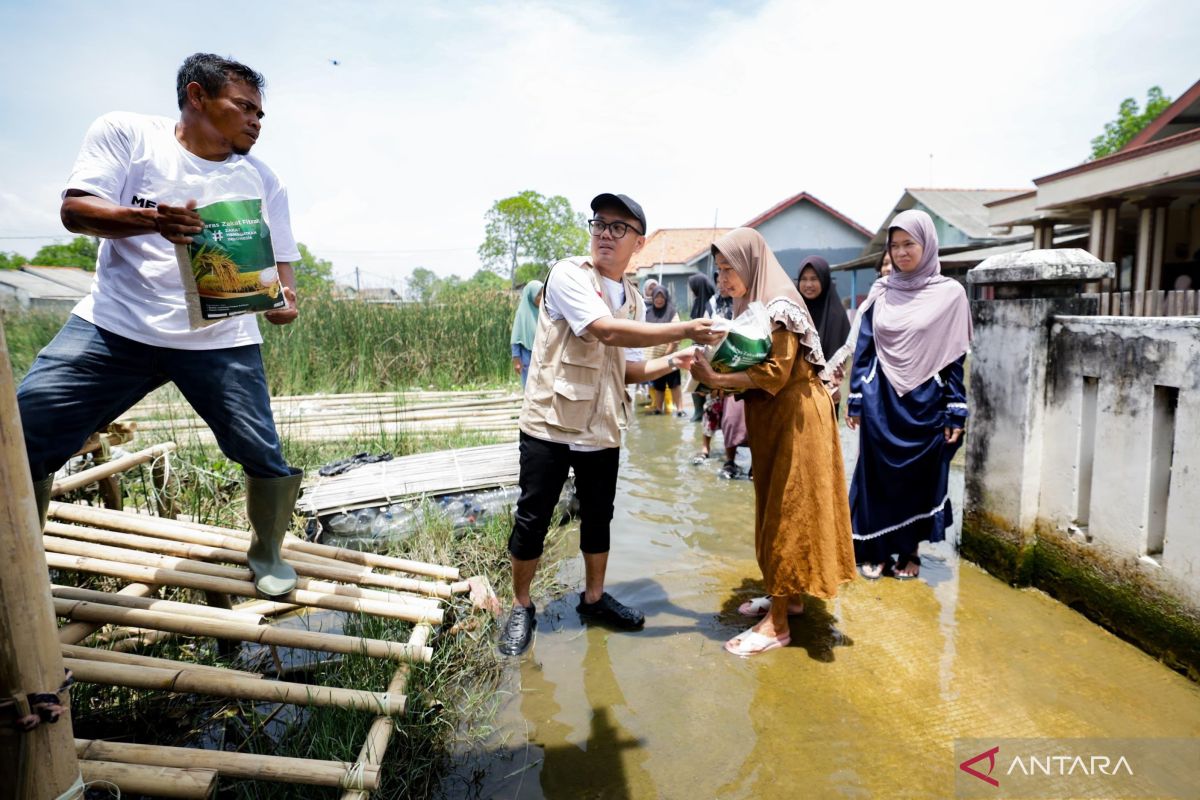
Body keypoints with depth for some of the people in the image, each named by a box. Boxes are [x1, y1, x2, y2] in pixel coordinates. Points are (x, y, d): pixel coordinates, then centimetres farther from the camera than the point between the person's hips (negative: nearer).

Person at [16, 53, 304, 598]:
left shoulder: (262, 180, 6)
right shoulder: (125, 133, 2)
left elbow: (279, 259, 6)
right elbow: (75, 210, -5)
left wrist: (283, 299, -17)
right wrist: (152, 219, -26)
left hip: (220, 340, 1)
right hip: (114, 326, 0)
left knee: (263, 454, -8)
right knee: (22, 437, -4)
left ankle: (267, 556, 20)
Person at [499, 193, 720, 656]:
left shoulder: (634, 299, 10)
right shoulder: (569, 275, -11)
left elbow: (629, 369, 13)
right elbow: (607, 331, -24)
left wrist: (673, 362, -4)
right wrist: (684, 330, -22)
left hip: (602, 430, 6)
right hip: (550, 425, -6)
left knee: (598, 517, 16)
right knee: (532, 520, 5)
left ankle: (594, 598, 37)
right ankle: (521, 608, 25)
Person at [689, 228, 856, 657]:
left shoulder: (779, 307, -15)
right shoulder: (755, 306, 11)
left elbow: (774, 373, -23)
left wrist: (716, 379, -24)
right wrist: (720, 374, -2)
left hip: (794, 419, -9)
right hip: (772, 420, 9)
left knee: (787, 512, -4)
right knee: (776, 508, 14)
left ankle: (777, 623, 4)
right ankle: (788, 595, 28)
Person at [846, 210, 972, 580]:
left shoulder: (950, 293, -2)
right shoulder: (881, 290, 4)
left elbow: (955, 358, -2)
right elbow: (864, 346, 5)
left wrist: (955, 413, -6)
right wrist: (855, 399, 2)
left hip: (924, 403, -1)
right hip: (880, 401, 2)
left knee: (919, 478, 10)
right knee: (877, 475, 7)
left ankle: (909, 551, 27)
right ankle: (876, 550, 21)